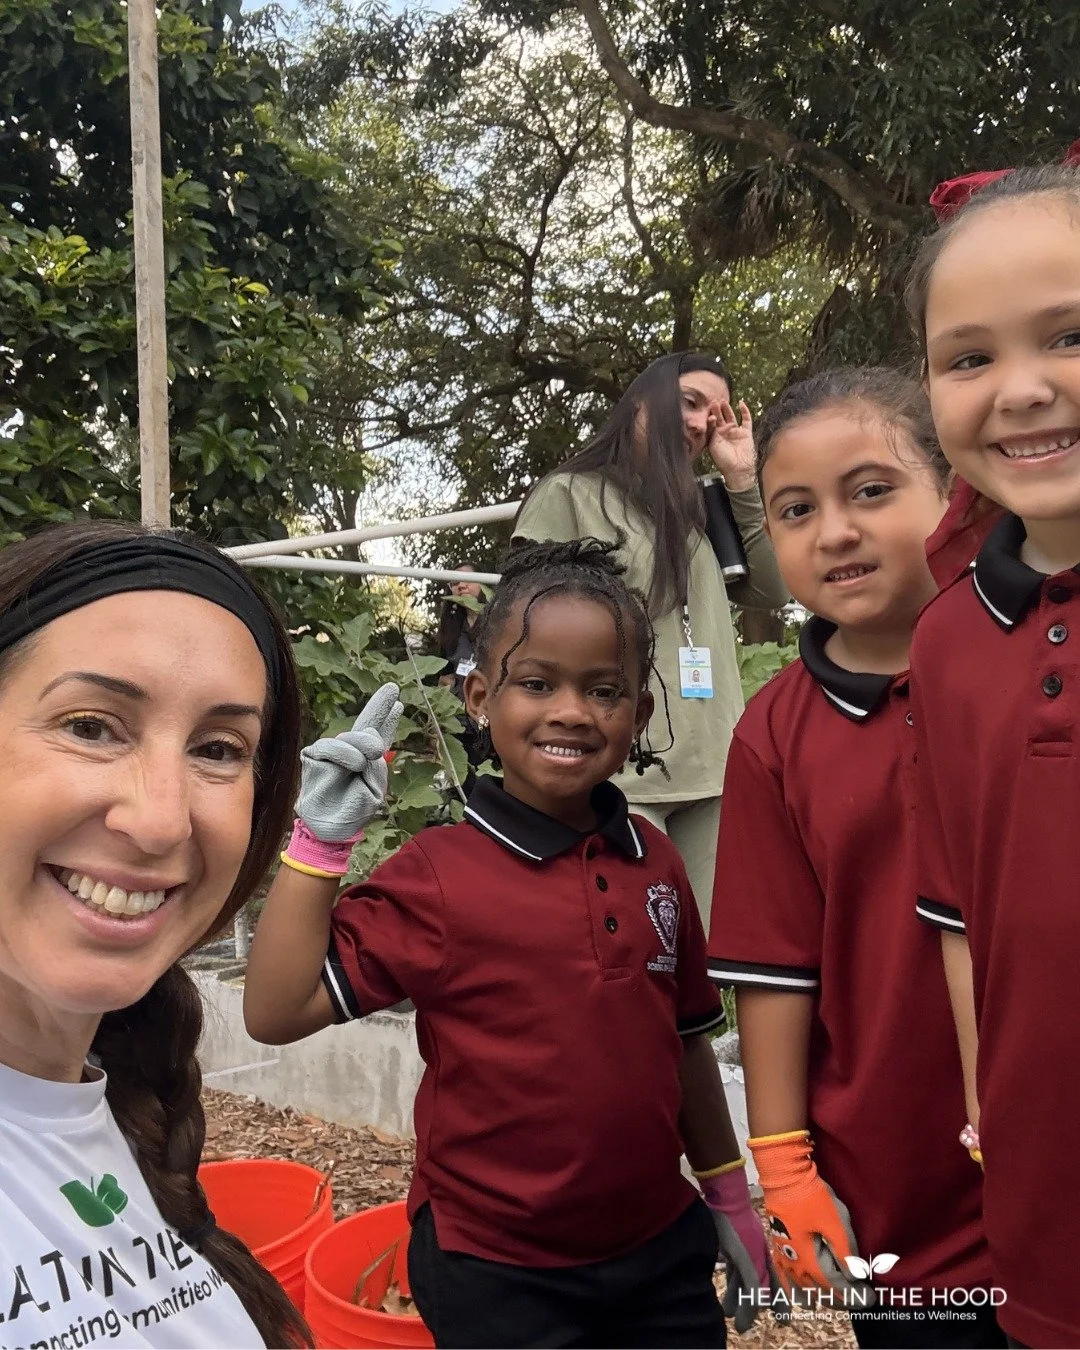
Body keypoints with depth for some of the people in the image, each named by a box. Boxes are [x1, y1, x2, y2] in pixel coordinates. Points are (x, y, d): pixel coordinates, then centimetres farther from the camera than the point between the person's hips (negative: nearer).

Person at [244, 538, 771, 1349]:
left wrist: (729, 1196, 15)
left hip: (662, 1253, 4)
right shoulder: (437, 875, -15)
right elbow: (278, 1013, -18)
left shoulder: (655, 863, -4)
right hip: (500, 1279, -4)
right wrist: (321, 840, -25)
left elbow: (685, 1039, 7)